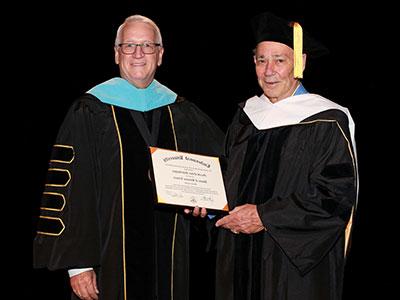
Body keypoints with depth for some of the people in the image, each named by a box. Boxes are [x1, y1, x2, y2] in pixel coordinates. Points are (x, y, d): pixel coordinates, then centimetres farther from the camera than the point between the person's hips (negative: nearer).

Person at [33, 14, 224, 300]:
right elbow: (69, 191, -9)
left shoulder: (181, 114, 7)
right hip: (110, 263, -4)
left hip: (170, 262, 4)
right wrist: (77, 264, -14)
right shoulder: (90, 113, -5)